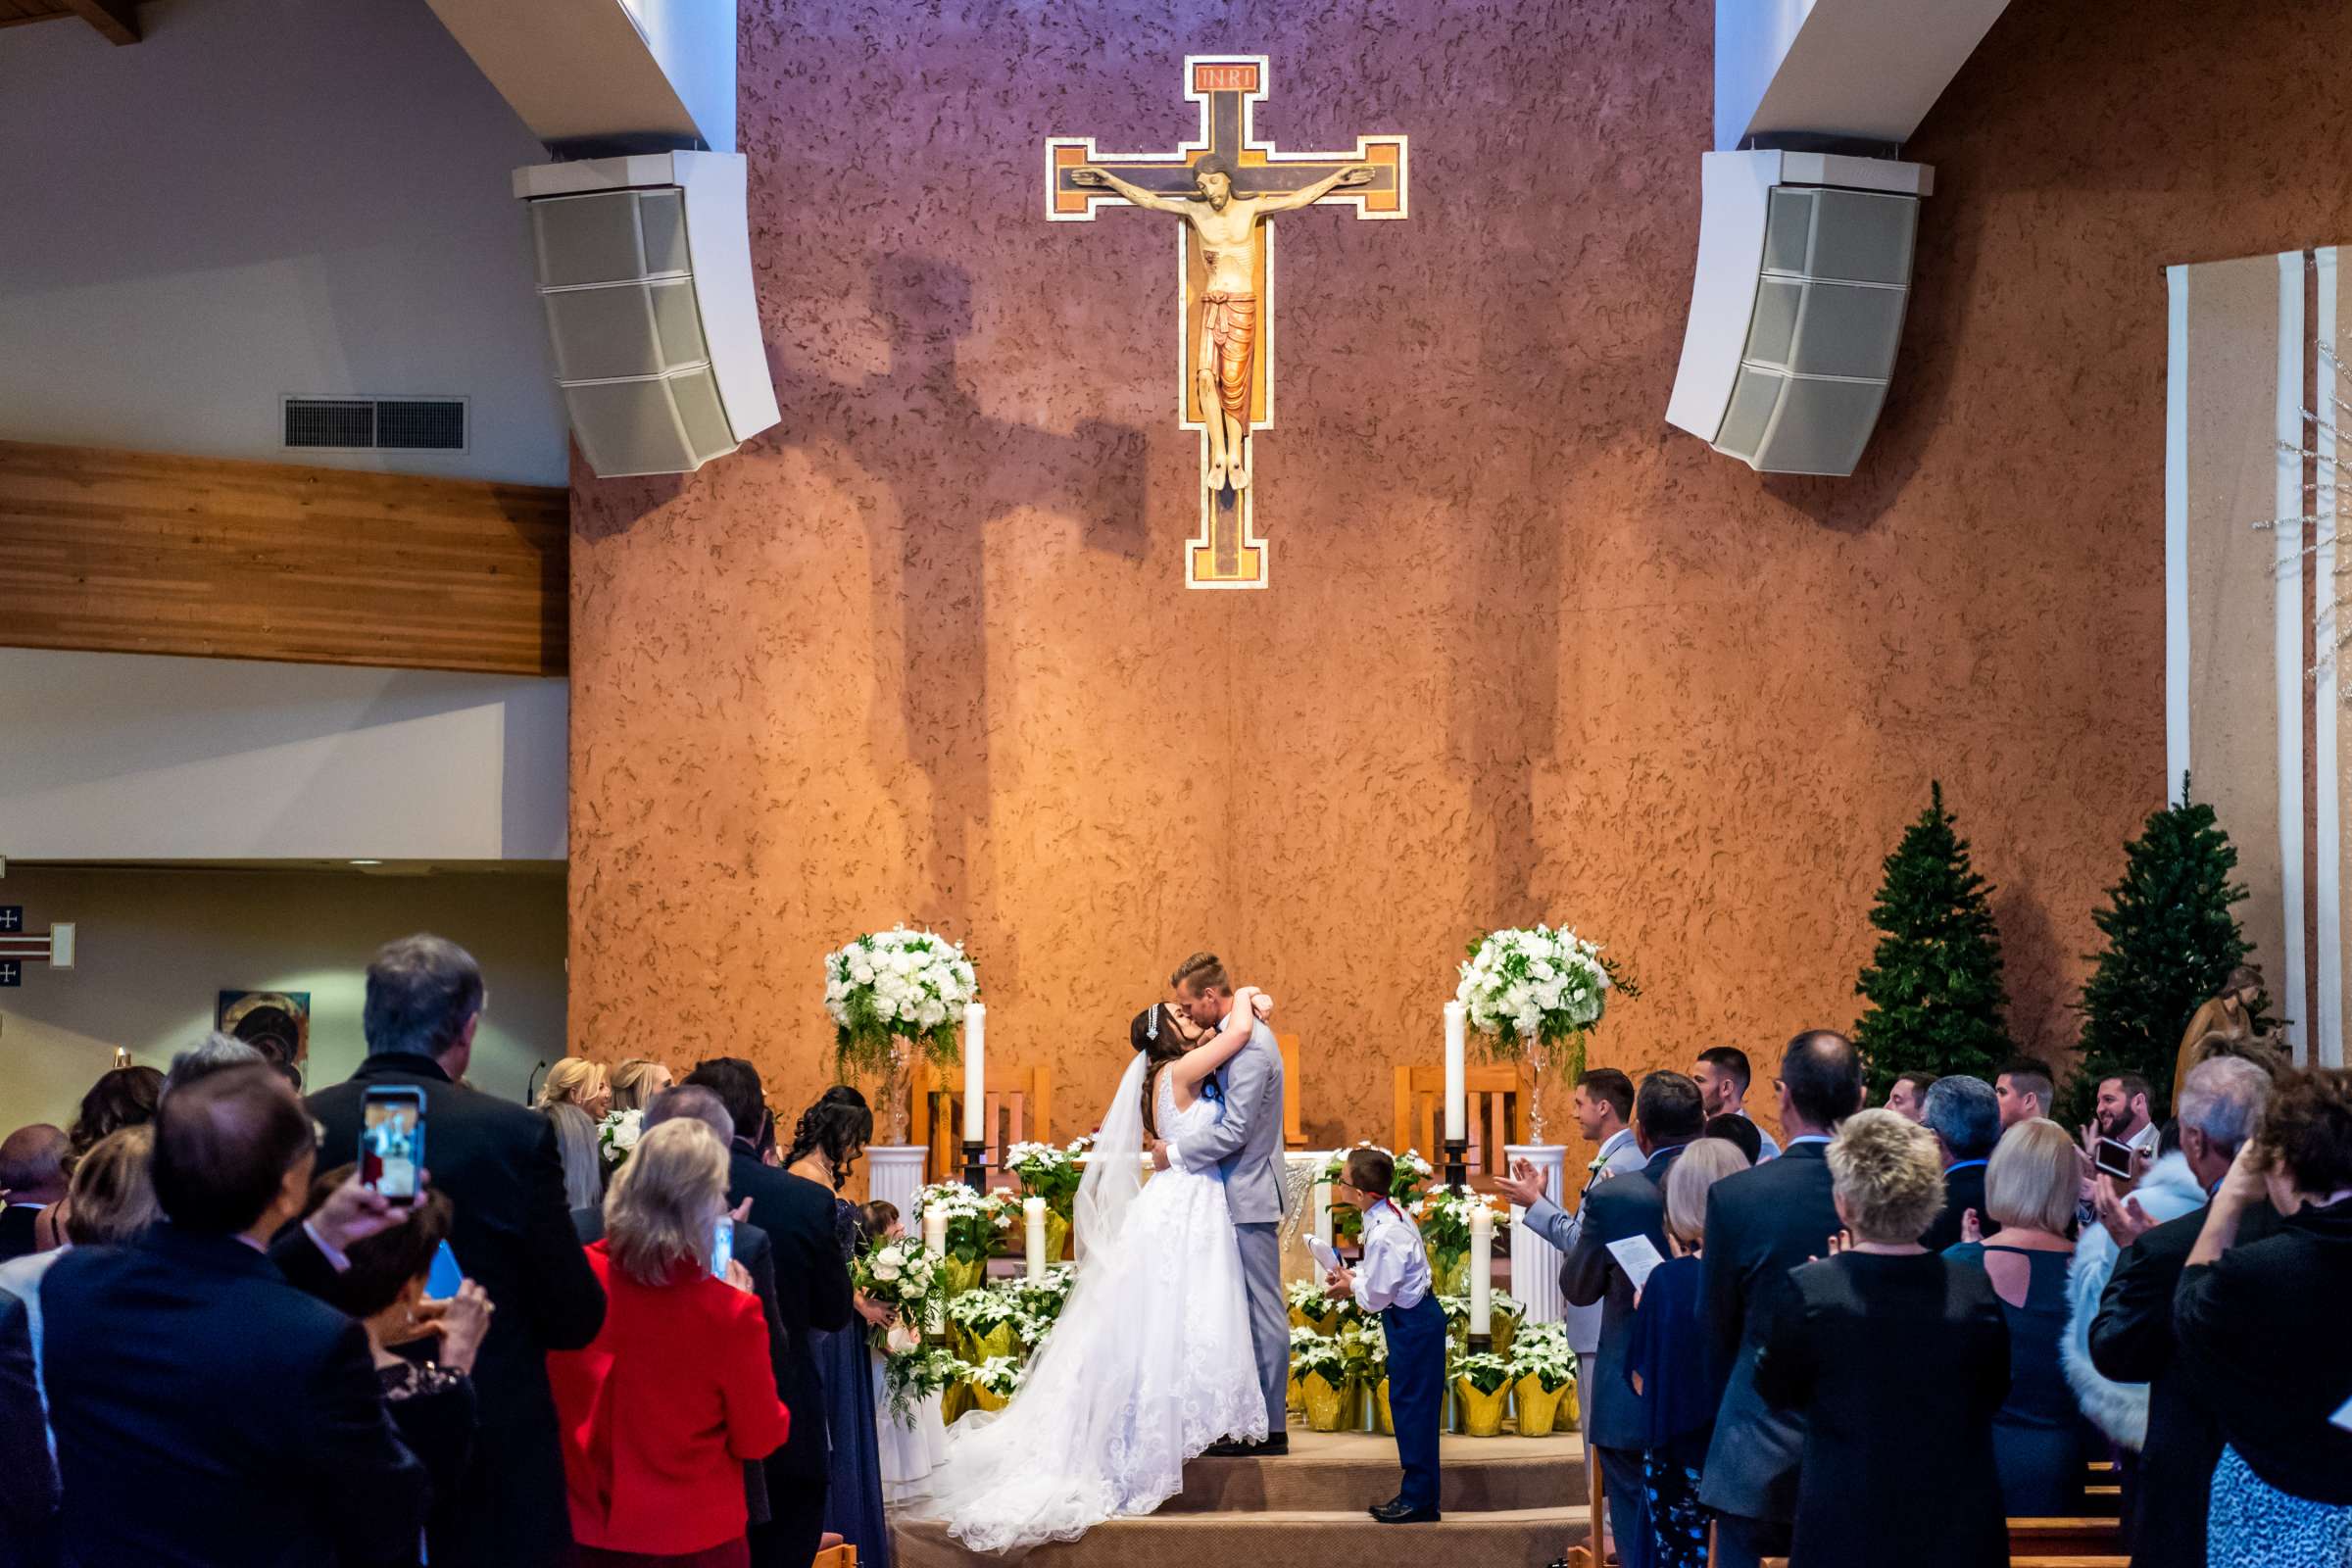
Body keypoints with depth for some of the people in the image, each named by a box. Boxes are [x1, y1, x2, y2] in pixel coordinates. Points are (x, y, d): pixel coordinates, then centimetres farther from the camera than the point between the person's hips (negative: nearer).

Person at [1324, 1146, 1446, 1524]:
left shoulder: (1385, 1236, -27)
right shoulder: (1388, 1212, 3)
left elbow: (1377, 1295, -20)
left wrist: (1353, 1288, -2)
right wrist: (1354, 1276, 4)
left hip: (1413, 1323, -10)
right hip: (1414, 1316, 10)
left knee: (1412, 1405, -3)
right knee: (1407, 1404, 14)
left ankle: (1419, 1501, 5)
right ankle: (1416, 1494, 22)